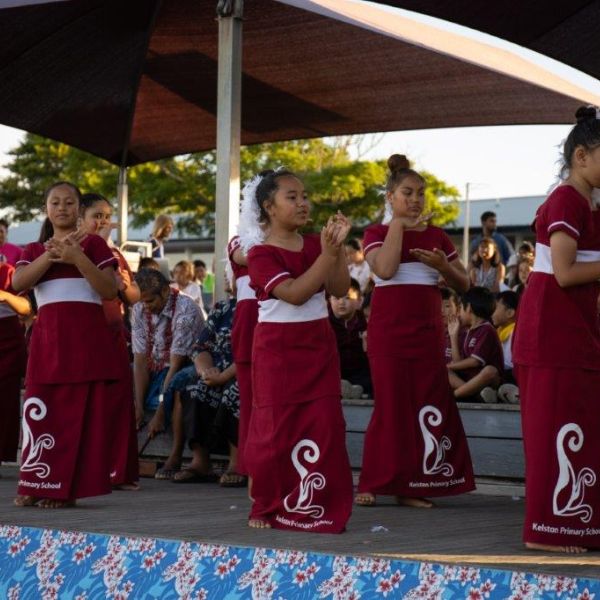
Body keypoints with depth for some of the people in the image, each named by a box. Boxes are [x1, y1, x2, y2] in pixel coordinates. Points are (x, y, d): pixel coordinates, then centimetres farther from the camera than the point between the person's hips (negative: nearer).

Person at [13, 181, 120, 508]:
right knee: (40, 409, 0)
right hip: (47, 336, 3)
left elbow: (110, 290, -4)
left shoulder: (93, 243, 8)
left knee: (80, 411, -6)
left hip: (87, 336, -3)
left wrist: (77, 257, -14)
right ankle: (35, 484, 7)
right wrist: (53, 254, -14)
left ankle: (65, 487, -2)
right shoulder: (34, 250, 16)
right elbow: (17, 283, -4)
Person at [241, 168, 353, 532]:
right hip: (278, 349, -5)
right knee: (275, 429, 0)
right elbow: (294, 293, -22)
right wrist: (328, 254, -25)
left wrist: (338, 247, -12)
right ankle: (267, 508, 14)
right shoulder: (262, 253, -10)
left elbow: (340, 289, -1)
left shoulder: (314, 244, 7)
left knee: (325, 426, -2)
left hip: (319, 346, 5)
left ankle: (314, 506, 5)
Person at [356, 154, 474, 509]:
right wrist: (398, 224, -11)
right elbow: (385, 268, -18)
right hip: (389, 329, -4)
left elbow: (464, 284, 12)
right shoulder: (377, 233, 2)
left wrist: (442, 265, -8)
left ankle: (412, 486, 3)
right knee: (391, 403, -4)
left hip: (427, 329, 4)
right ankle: (372, 484, 4)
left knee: (429, 403, -1)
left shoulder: (436, 236, 11)